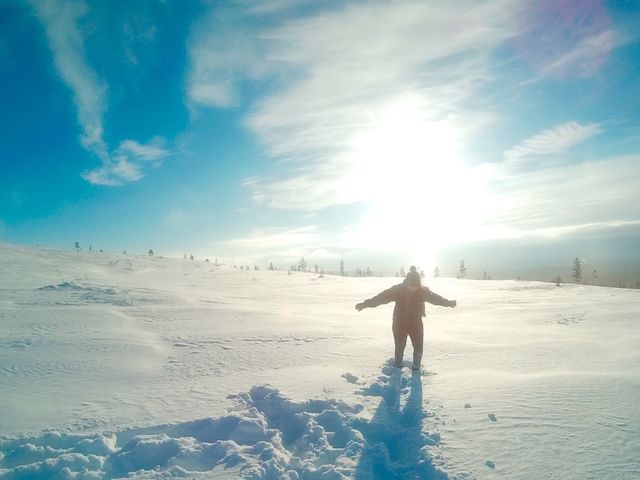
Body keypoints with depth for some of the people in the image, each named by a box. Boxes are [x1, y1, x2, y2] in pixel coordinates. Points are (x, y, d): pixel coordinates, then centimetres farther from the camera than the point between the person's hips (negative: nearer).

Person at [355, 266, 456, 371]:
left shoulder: (423, 291, -13)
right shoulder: (398, 290, -20)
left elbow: (435, 298, 5)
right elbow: (382, 296, -19)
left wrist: (448, 303, 20)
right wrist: (366, 303, -21)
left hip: (416, 323, 1)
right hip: (399, 323, -1)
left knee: (418, 346, 3)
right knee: (399, 346, 10)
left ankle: (416, 366, 27)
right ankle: (398, 364, 34)